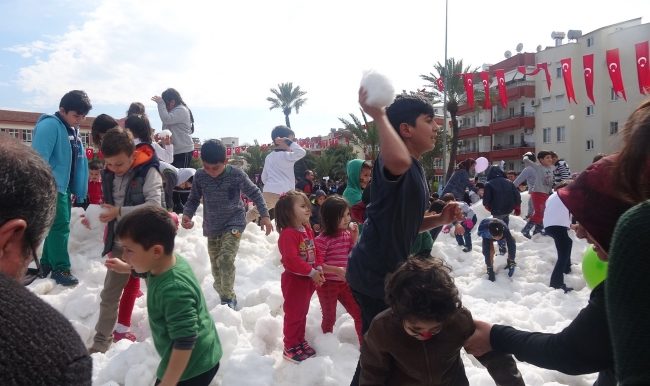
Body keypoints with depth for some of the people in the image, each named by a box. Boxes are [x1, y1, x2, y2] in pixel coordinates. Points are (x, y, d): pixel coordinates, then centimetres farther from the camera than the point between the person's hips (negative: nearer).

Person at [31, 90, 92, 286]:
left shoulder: (73, 130, 13)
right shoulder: (50, 126, -15)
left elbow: (78, 161, 16)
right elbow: (40, 159, -22)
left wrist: (78, 189, 15)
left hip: (64, 186, 9)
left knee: (58, 225, 15)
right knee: (60, 226, -6)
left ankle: (46, 264, 28)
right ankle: (60, 269, 4)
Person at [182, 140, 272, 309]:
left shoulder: (236, 174, -17)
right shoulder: (199, 176, -11)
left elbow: (254, 193, -4)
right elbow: (193, 199, 2)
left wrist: (264, 215, -9)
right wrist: (187, 214, -17)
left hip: (234, 224, -4)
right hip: (212, 227, 4)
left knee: (225, 259, -21)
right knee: (216, 266, 11)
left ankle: (228, 298, -2)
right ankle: (225, 297, 31)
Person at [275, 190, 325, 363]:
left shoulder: (308, 231, 7)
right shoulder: (288, 233, -23)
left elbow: (316, 252, 11)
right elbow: (291, 259, -29)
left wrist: (319, 269, -5)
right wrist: (311, 272, -24)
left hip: (309, 280, 9)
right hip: (294, 280, -9)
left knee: (302, 313, 21)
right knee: (293, 314, 4)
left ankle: (300, 341, 36)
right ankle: (290, 348, 18)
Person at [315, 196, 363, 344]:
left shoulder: (347, 234, 1)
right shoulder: (323, 239, -19)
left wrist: (354, 238, -9)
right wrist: (336, 270, -30)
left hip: (345, 282, 6)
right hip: (327, 284, -6)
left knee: (359, 313, 8)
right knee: (329, 318, 10)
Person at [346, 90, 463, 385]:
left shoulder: (416, 169, 11)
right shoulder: (392, 162, -20)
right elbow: (398, 160, -49)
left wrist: (440, 219, 3)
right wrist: (379, 116, -34)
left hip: (387, 271, 10)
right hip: (374, 274, -10)